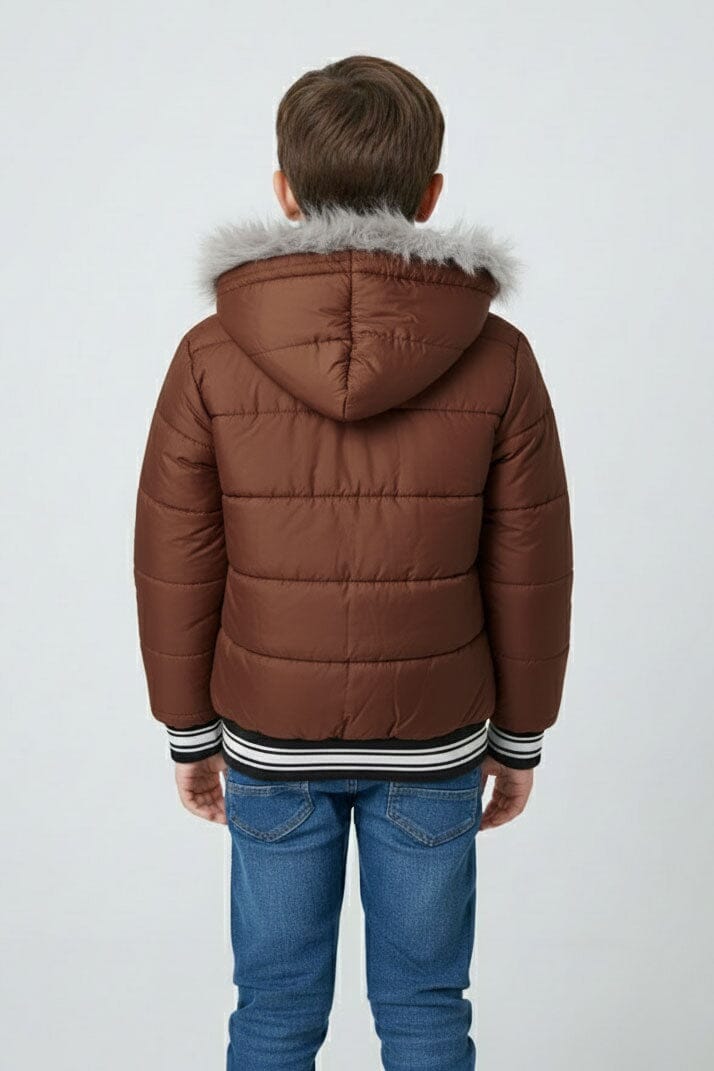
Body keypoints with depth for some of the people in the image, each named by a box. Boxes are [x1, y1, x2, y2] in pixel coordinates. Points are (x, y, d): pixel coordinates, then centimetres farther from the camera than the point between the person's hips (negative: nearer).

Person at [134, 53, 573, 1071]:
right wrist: (520, 737, 8)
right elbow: (529, 576, -6)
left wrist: (192, 733, 7)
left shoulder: (211, 358, -11)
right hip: (434, 749, 0)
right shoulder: (498, 359, -11)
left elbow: (176, 570, -6)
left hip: (269, 744, 0)